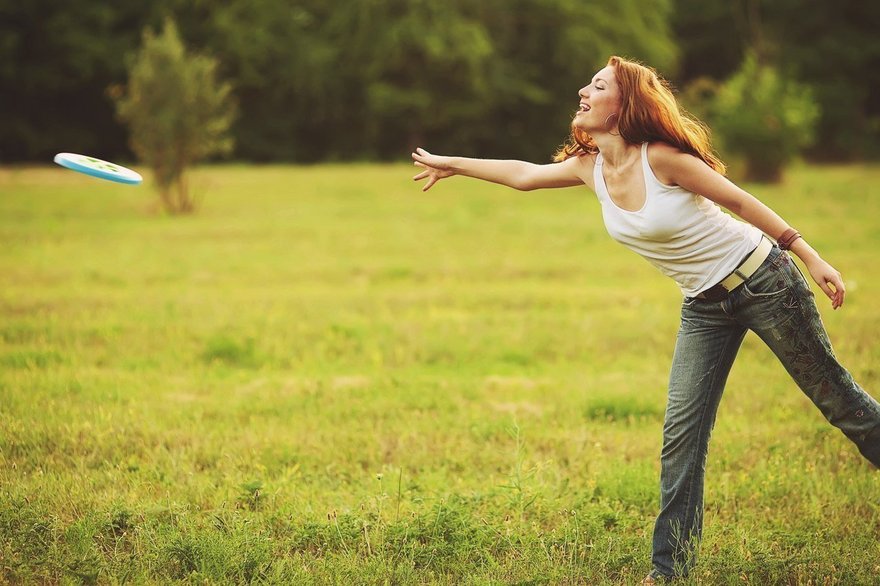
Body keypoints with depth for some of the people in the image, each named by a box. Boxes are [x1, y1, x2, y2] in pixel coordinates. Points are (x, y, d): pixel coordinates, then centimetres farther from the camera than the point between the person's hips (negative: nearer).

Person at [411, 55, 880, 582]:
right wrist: (450, 164, 21)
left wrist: (809, 256, -14)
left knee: (836, 395, 4)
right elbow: (523, 174, 14)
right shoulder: (590, 167, -2)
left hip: (763, 280, -6)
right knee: (681, 436, 1)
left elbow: (741, 201, -15)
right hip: (706, 305, 6)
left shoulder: (661, 157, -22)